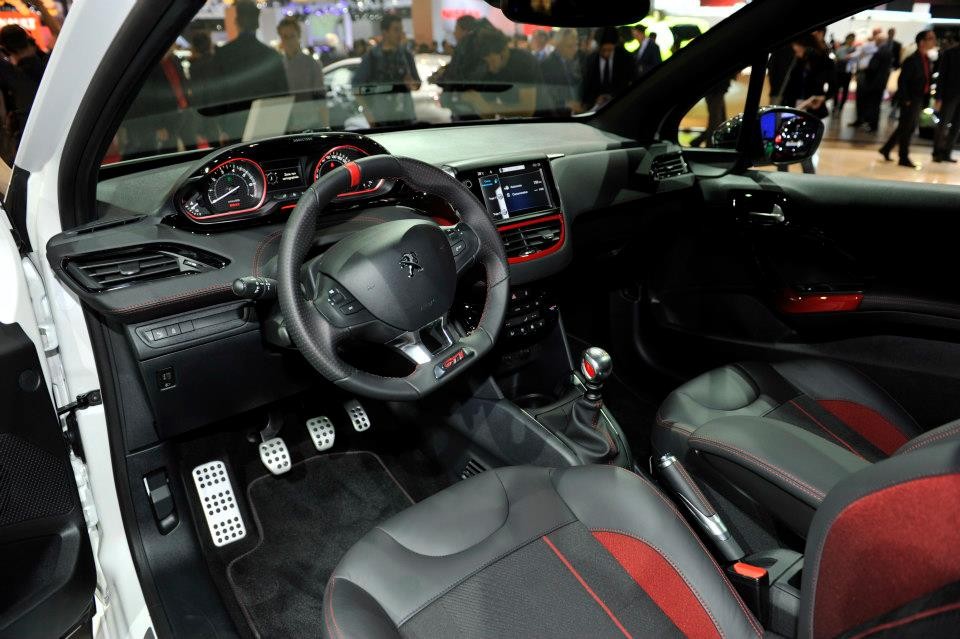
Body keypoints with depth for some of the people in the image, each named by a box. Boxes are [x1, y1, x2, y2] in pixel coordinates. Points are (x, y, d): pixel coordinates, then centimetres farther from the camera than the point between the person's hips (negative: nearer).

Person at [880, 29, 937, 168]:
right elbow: (902, 81, -17)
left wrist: (925, 99, 8)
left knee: (909, 127, 14)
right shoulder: (911, 60, -16)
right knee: (906, 128, 0)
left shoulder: (926, 59, 10)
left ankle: (886, 149, 24)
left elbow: (925, 79, 14)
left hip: (919, 99, 8)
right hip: (910, 100, -8)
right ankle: (904, 158, 9)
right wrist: (906, 100, -17)